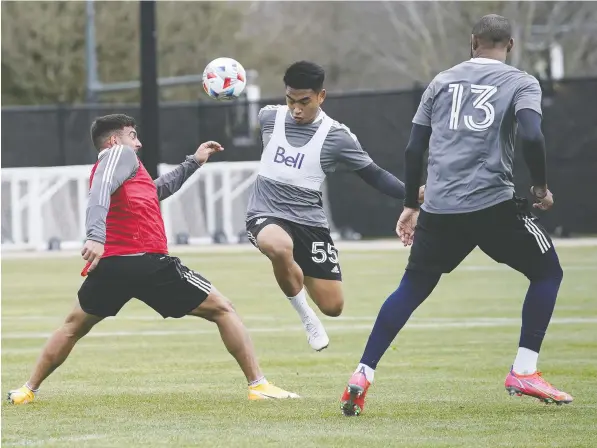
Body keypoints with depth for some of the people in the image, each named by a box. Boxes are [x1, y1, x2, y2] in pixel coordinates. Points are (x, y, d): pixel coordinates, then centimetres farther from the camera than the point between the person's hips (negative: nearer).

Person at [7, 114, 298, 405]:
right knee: (222, 310, 4)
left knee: (74, 326, 29)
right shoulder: (120, 153, 4)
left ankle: (28, 391, 25)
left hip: (108, 266, 7)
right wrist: (96, 236, -32)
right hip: (148, 263, -7)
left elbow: (155, 191, 41)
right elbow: (101, 190, -17)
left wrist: (192, 163, 44)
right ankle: (258, 385, -3)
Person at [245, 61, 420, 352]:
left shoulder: (336, 136, -9)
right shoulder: (269, 117, -2)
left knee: (333, 306, 0)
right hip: (265, 215, 0)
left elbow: (374, 175, -4)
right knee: (280, 247, -40)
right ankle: (303, 313, -11)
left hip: (309, 222, 1)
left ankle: (299, 276, 38)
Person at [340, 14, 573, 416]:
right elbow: (532, 137, -13)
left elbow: (414, 149, 14)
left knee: (412, 288, 16)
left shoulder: (443, 81, 16)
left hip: (439, 206, 4)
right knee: (547, 272, 15)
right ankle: (524, 372, 6)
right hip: (493, 203, -4)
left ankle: (362, 377, 6)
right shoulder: (521, 83, 5)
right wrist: (541, 188, 3)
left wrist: (411, 205, 23)